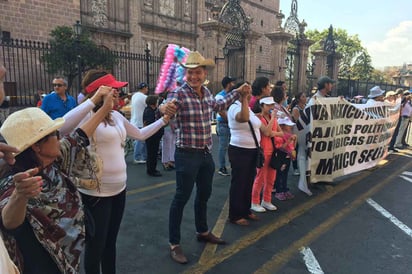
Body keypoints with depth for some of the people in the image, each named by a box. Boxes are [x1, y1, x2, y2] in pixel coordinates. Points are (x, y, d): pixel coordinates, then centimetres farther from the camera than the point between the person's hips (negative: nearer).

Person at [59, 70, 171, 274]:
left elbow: (140, 134, 21)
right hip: (96, 192, -7)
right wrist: (93, 101, -34)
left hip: (119, 188, 8)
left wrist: (164, 119, 16)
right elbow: (62, 128, -37)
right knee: (96, 245, 11)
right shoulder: (87, 115, -15)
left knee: (111, 241, 24)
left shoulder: (116, 116, 8)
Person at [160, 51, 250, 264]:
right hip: (187, 155, -7)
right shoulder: (179, 94, -15)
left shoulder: (207, 93, 5)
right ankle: (174, 244, 18)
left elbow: (219, 105, 25)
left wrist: (238, 92, 28)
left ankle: (203, 232, 41)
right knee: (181, 198, 2)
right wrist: (164, 109, -53)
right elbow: (167, 108, -30)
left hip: (206, 154, 7)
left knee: (204, 195, 20)